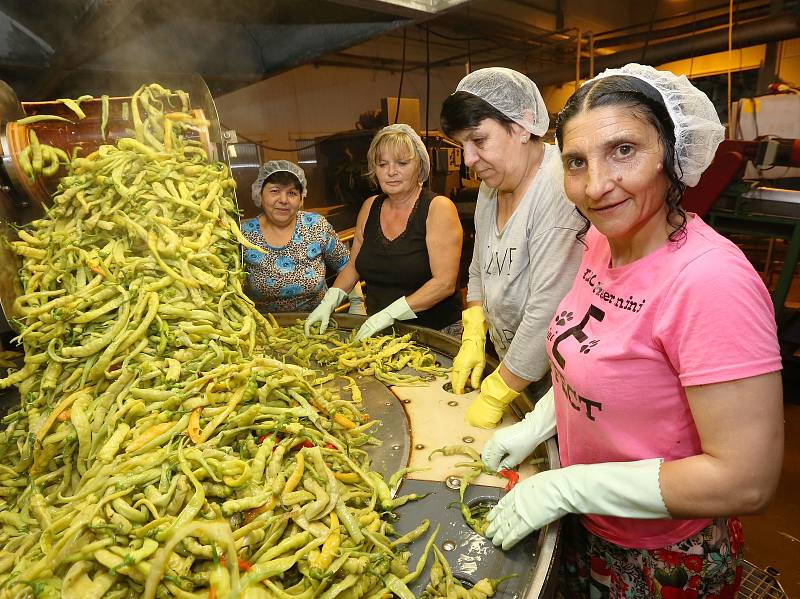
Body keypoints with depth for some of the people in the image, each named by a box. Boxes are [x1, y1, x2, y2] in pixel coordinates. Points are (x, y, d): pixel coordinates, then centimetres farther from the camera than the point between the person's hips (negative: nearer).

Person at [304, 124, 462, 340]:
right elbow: (354, 266, 19)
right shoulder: (370, 207, 9)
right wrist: (329, 301, 3)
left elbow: (445, 283, -15)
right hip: (377, 332, 5)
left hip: (433, 331, -4)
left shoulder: (438, 208, -8)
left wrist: (389, 314, -20)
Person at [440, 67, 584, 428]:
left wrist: (496, 396, -20)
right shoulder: (492, 185, 2)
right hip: (509, 363, 8)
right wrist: (473, 340, 2)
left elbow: (547, 314, -29)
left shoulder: (560, 190, -28)